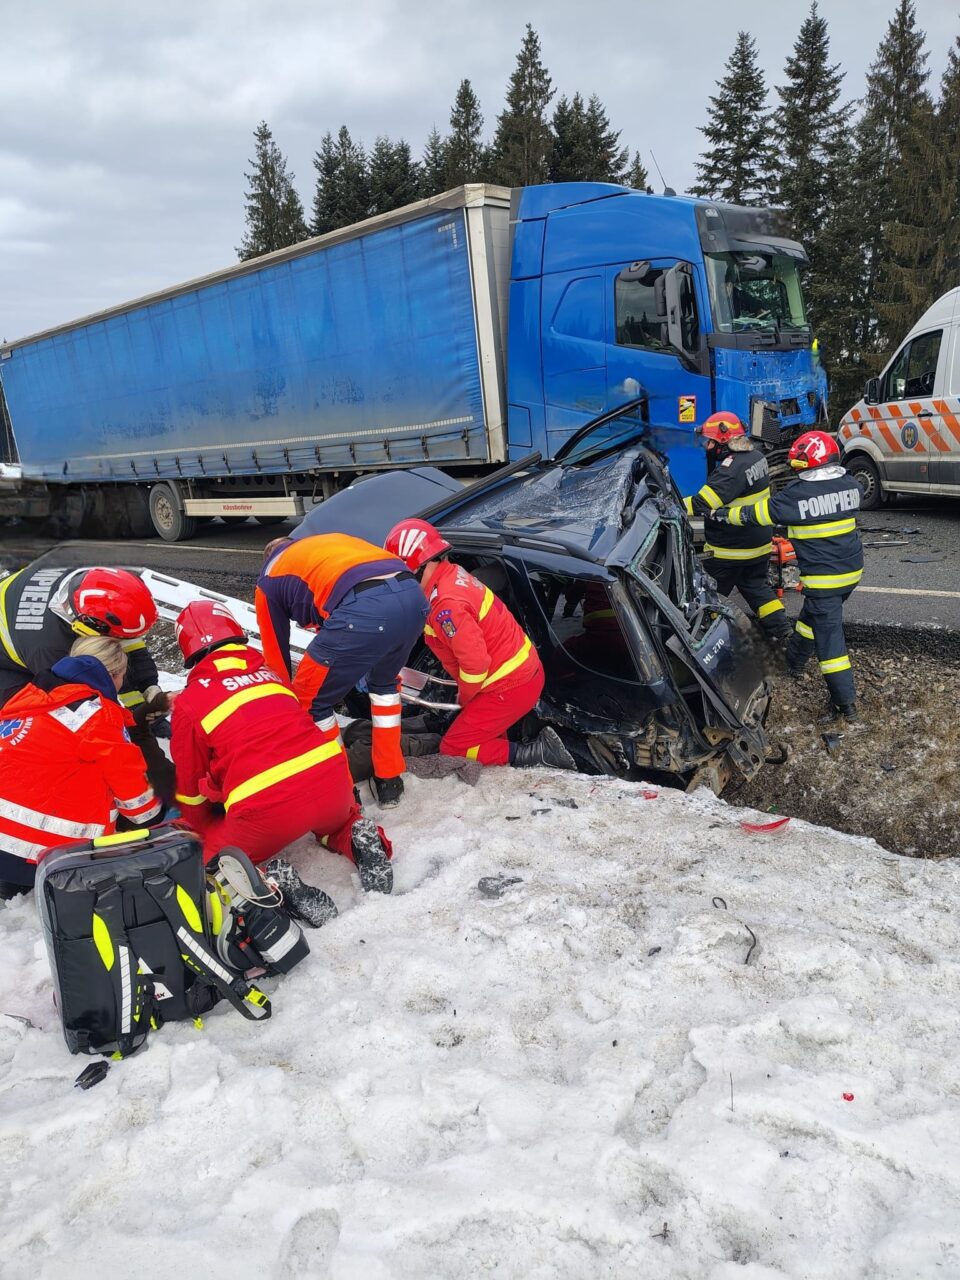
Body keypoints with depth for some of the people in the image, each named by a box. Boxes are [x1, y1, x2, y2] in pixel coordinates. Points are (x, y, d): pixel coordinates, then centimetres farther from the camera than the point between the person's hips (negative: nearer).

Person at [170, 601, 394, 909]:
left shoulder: (188, 703, 9)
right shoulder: (269, 673, 22)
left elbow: (190, 787, 16)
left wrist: (203, 830, 35)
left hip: (265, 808, -4)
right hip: (332, 780, 5)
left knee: (213, 861, 22)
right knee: (333, 816, 38)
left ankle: (270, 882, -5)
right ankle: (356, 840, 7)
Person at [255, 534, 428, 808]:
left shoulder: (269, 579, 26)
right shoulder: (327, 542, 41)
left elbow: (276, 654, 31)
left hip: (363, 610, -6)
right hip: (413, 594, 6)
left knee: (310, 704, 16)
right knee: (384, 683, 34)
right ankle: (389, 781, 38)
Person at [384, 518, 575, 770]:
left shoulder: (447, 605, -27)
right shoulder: (453, 574, 3)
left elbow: (475, 663, -26)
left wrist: (464, 697, -6)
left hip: (510, 686, -10)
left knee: (452, 749, 1)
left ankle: (534, 752, -5)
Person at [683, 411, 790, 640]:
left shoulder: (732, 469, -26)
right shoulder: (756, 456, 3)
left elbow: (703, 503, -34)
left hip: (729, 549, -9)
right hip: (759, 544, 9)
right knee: (757, 586, 22)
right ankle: (781, 629, 21)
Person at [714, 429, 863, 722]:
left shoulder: (797, 494, -16)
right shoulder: (850, 485, 0)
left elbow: (757, 514, -6)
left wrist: (724, 513, 10)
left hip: (823, 577, -7)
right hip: (852, 569, 7)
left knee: (829, 637, -3)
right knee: (812, 616, 28)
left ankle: (845, 702, -2)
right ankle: (795, 658, 49)